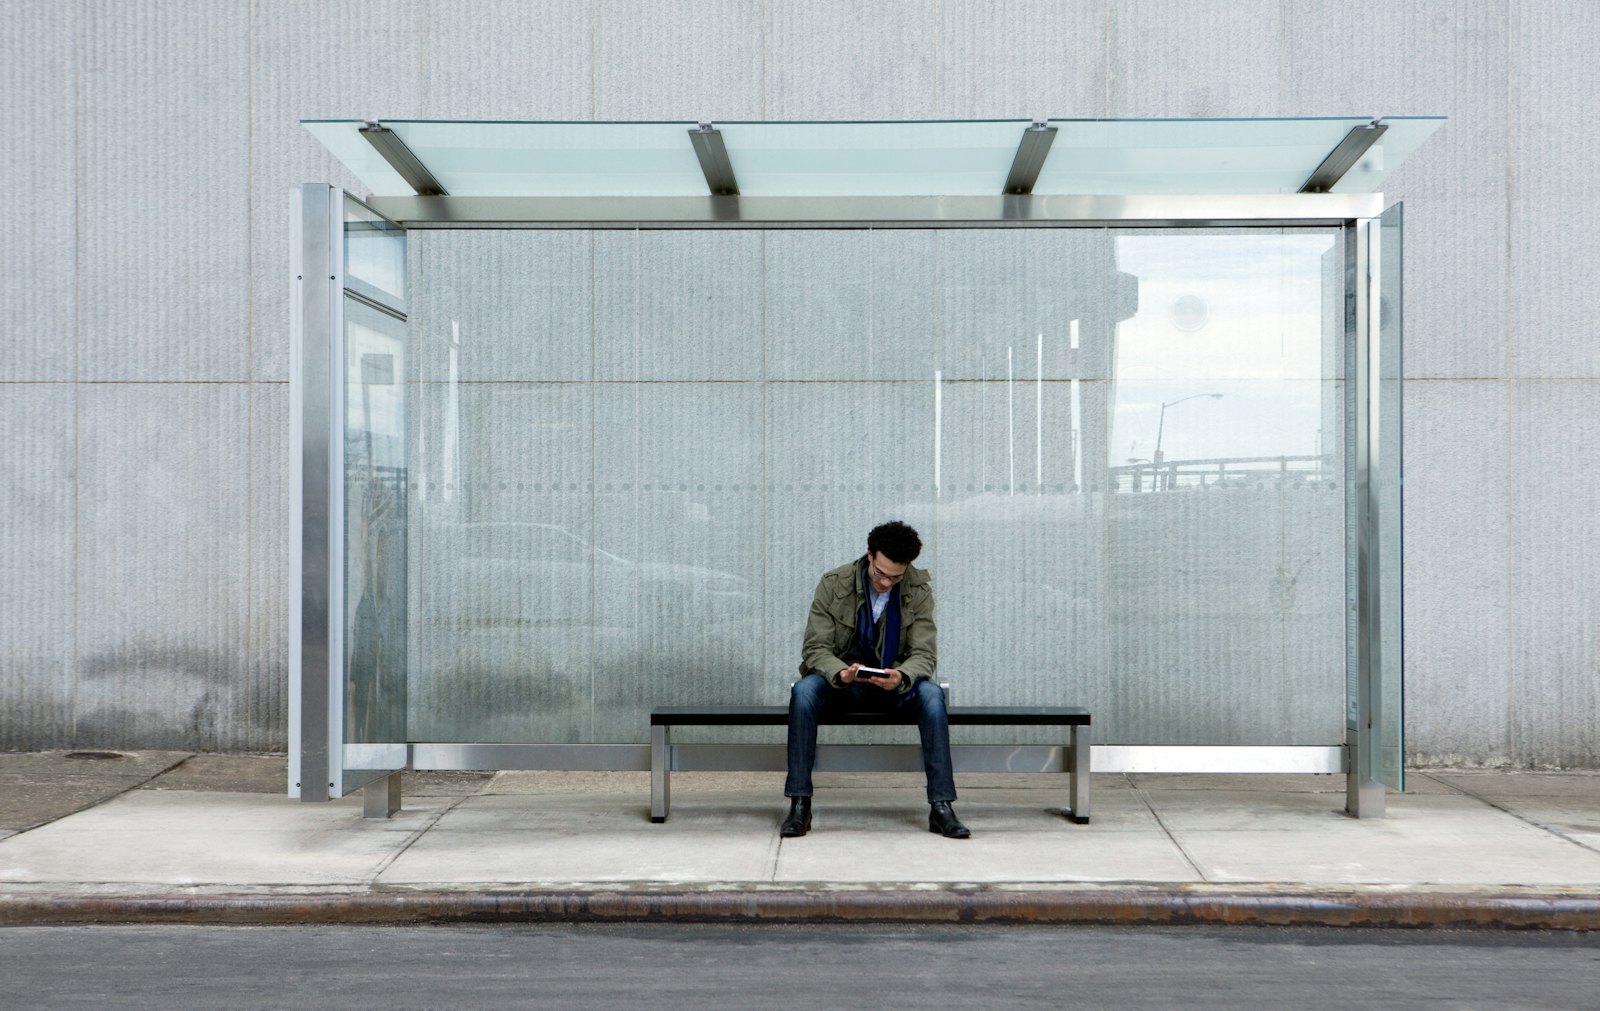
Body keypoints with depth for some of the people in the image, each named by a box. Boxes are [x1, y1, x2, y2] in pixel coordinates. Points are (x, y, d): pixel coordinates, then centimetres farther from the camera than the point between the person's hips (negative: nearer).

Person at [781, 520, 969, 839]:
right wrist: (841, 673, -35)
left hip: (894, 685, 1)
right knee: (804, 690, -33)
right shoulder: (833, 585, -11)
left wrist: (901, 676, -36)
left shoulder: (919, 592, -8)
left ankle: (940, 806, -29)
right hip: (840, 683, -1)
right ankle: (799, 804, -30)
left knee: (931, 693, -31)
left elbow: (924, 654, -12)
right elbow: (815, 648, -12)